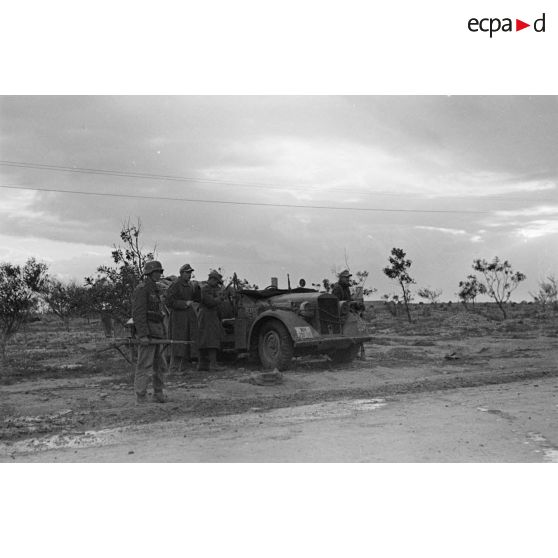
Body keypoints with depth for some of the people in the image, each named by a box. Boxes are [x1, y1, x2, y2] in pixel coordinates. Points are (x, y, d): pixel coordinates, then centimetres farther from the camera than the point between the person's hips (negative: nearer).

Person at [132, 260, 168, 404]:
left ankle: (158, 394, 22)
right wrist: (143, 335, -24)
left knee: (158, 364, 13)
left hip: (157, 332, 9)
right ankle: (141, 398, -5)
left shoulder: (154, 289, 19)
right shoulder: (142, 288, -10)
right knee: (145, 365, -8)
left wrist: (163, 332, 19)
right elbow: (138, 313, -18)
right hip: (147, 332, -9)